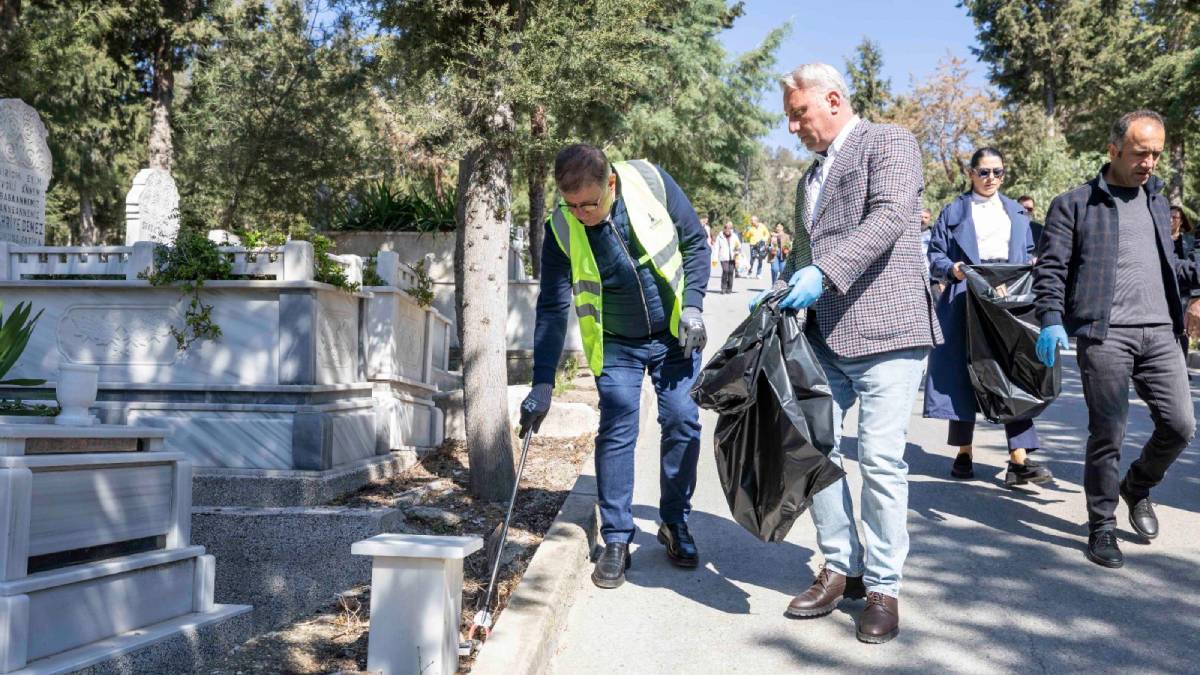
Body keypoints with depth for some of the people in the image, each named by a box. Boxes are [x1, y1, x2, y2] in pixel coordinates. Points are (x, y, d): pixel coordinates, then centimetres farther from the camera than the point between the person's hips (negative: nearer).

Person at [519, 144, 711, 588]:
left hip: (674, 334, 1)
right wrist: (542, 384, -18)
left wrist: (692, 305, -14)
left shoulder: (652, 183, -19)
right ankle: (616, 540, 5)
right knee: (616, 431, -7)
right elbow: (552, 308, -14)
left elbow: (695, 243, -4)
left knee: (682, 421, -2)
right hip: (616, 346, 0)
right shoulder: (562, 229, -18)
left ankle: (675, 524, 17)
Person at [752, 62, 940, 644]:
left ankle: (883, 586, 8)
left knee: (881, 459, -6)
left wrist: (825, 273, -25)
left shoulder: (888, 141, 1)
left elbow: (890, 216, -16)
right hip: (824, 334, 8)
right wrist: (784, 293, 6)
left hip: (885, 329, -7)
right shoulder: (810, 177, 24)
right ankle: (842, 567, 20)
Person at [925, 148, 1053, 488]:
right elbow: (934, 257, 2)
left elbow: (1029, 254, 20)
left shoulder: (1017, 213, 19)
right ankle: (963, 453, 11)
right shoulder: (953, 211, 8)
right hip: (966, 302, -2)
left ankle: (1019, 460, -9)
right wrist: (952, 269, -17)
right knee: (964, 375, 0)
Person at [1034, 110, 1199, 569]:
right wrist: (1051, 321, -16)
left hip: (1160, 332, 6)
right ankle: (1101, 526, 11)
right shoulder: (1074, 205, 2)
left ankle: (1137, 487, 30)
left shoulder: (1157, 202, 20)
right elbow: (1051, 268, -3)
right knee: (1108, 433, -4)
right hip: (1105, 334, -5)